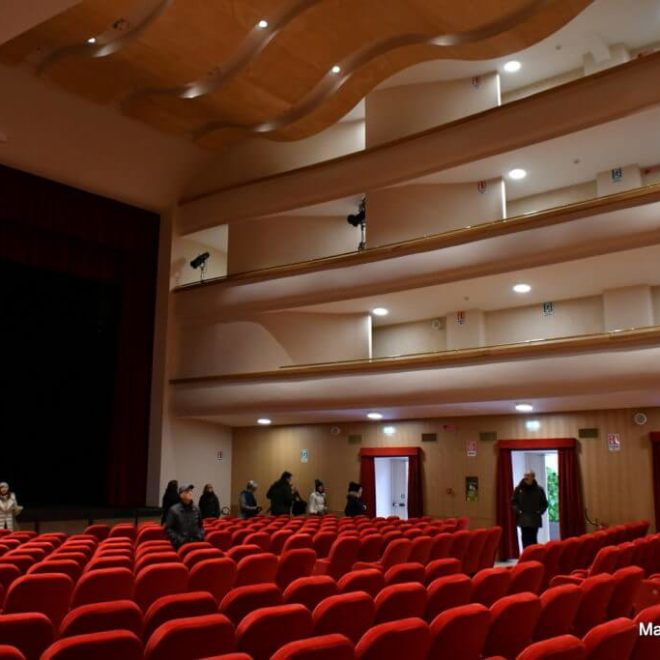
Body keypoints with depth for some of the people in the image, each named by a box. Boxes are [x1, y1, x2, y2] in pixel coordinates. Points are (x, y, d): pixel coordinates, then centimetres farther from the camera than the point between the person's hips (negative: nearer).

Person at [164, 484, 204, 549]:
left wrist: (200, 536, 3)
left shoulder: (196, 510, 9)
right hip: (180, 544, -4)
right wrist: (179, 539, -12)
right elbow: (168, 529, -3)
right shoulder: (174, 510, -4)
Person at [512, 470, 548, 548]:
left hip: (535, 519, 0)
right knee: (525, 539, -2)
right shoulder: (518, 489, 2)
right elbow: (513, 502, 7)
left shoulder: (539, 489, 3)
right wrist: (518, 511, -6)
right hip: (523, 519, 0)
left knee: (533, 539, -1)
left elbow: (544, 504, 10)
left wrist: (539, 512, -3)